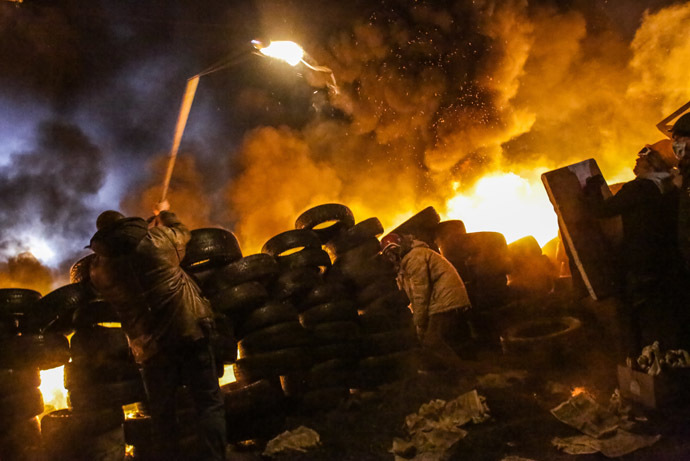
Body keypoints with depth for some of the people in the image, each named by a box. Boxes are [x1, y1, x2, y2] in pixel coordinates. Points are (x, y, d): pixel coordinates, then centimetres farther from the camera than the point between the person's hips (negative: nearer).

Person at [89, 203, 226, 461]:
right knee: (209, 403, 3)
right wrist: (165, 215, 42)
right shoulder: (157, 237, 2)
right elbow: (182, 234, 23)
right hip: (189, 330, -1)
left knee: (161, 415, 14)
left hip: (150, 346, 2)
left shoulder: (98, 269, 6)